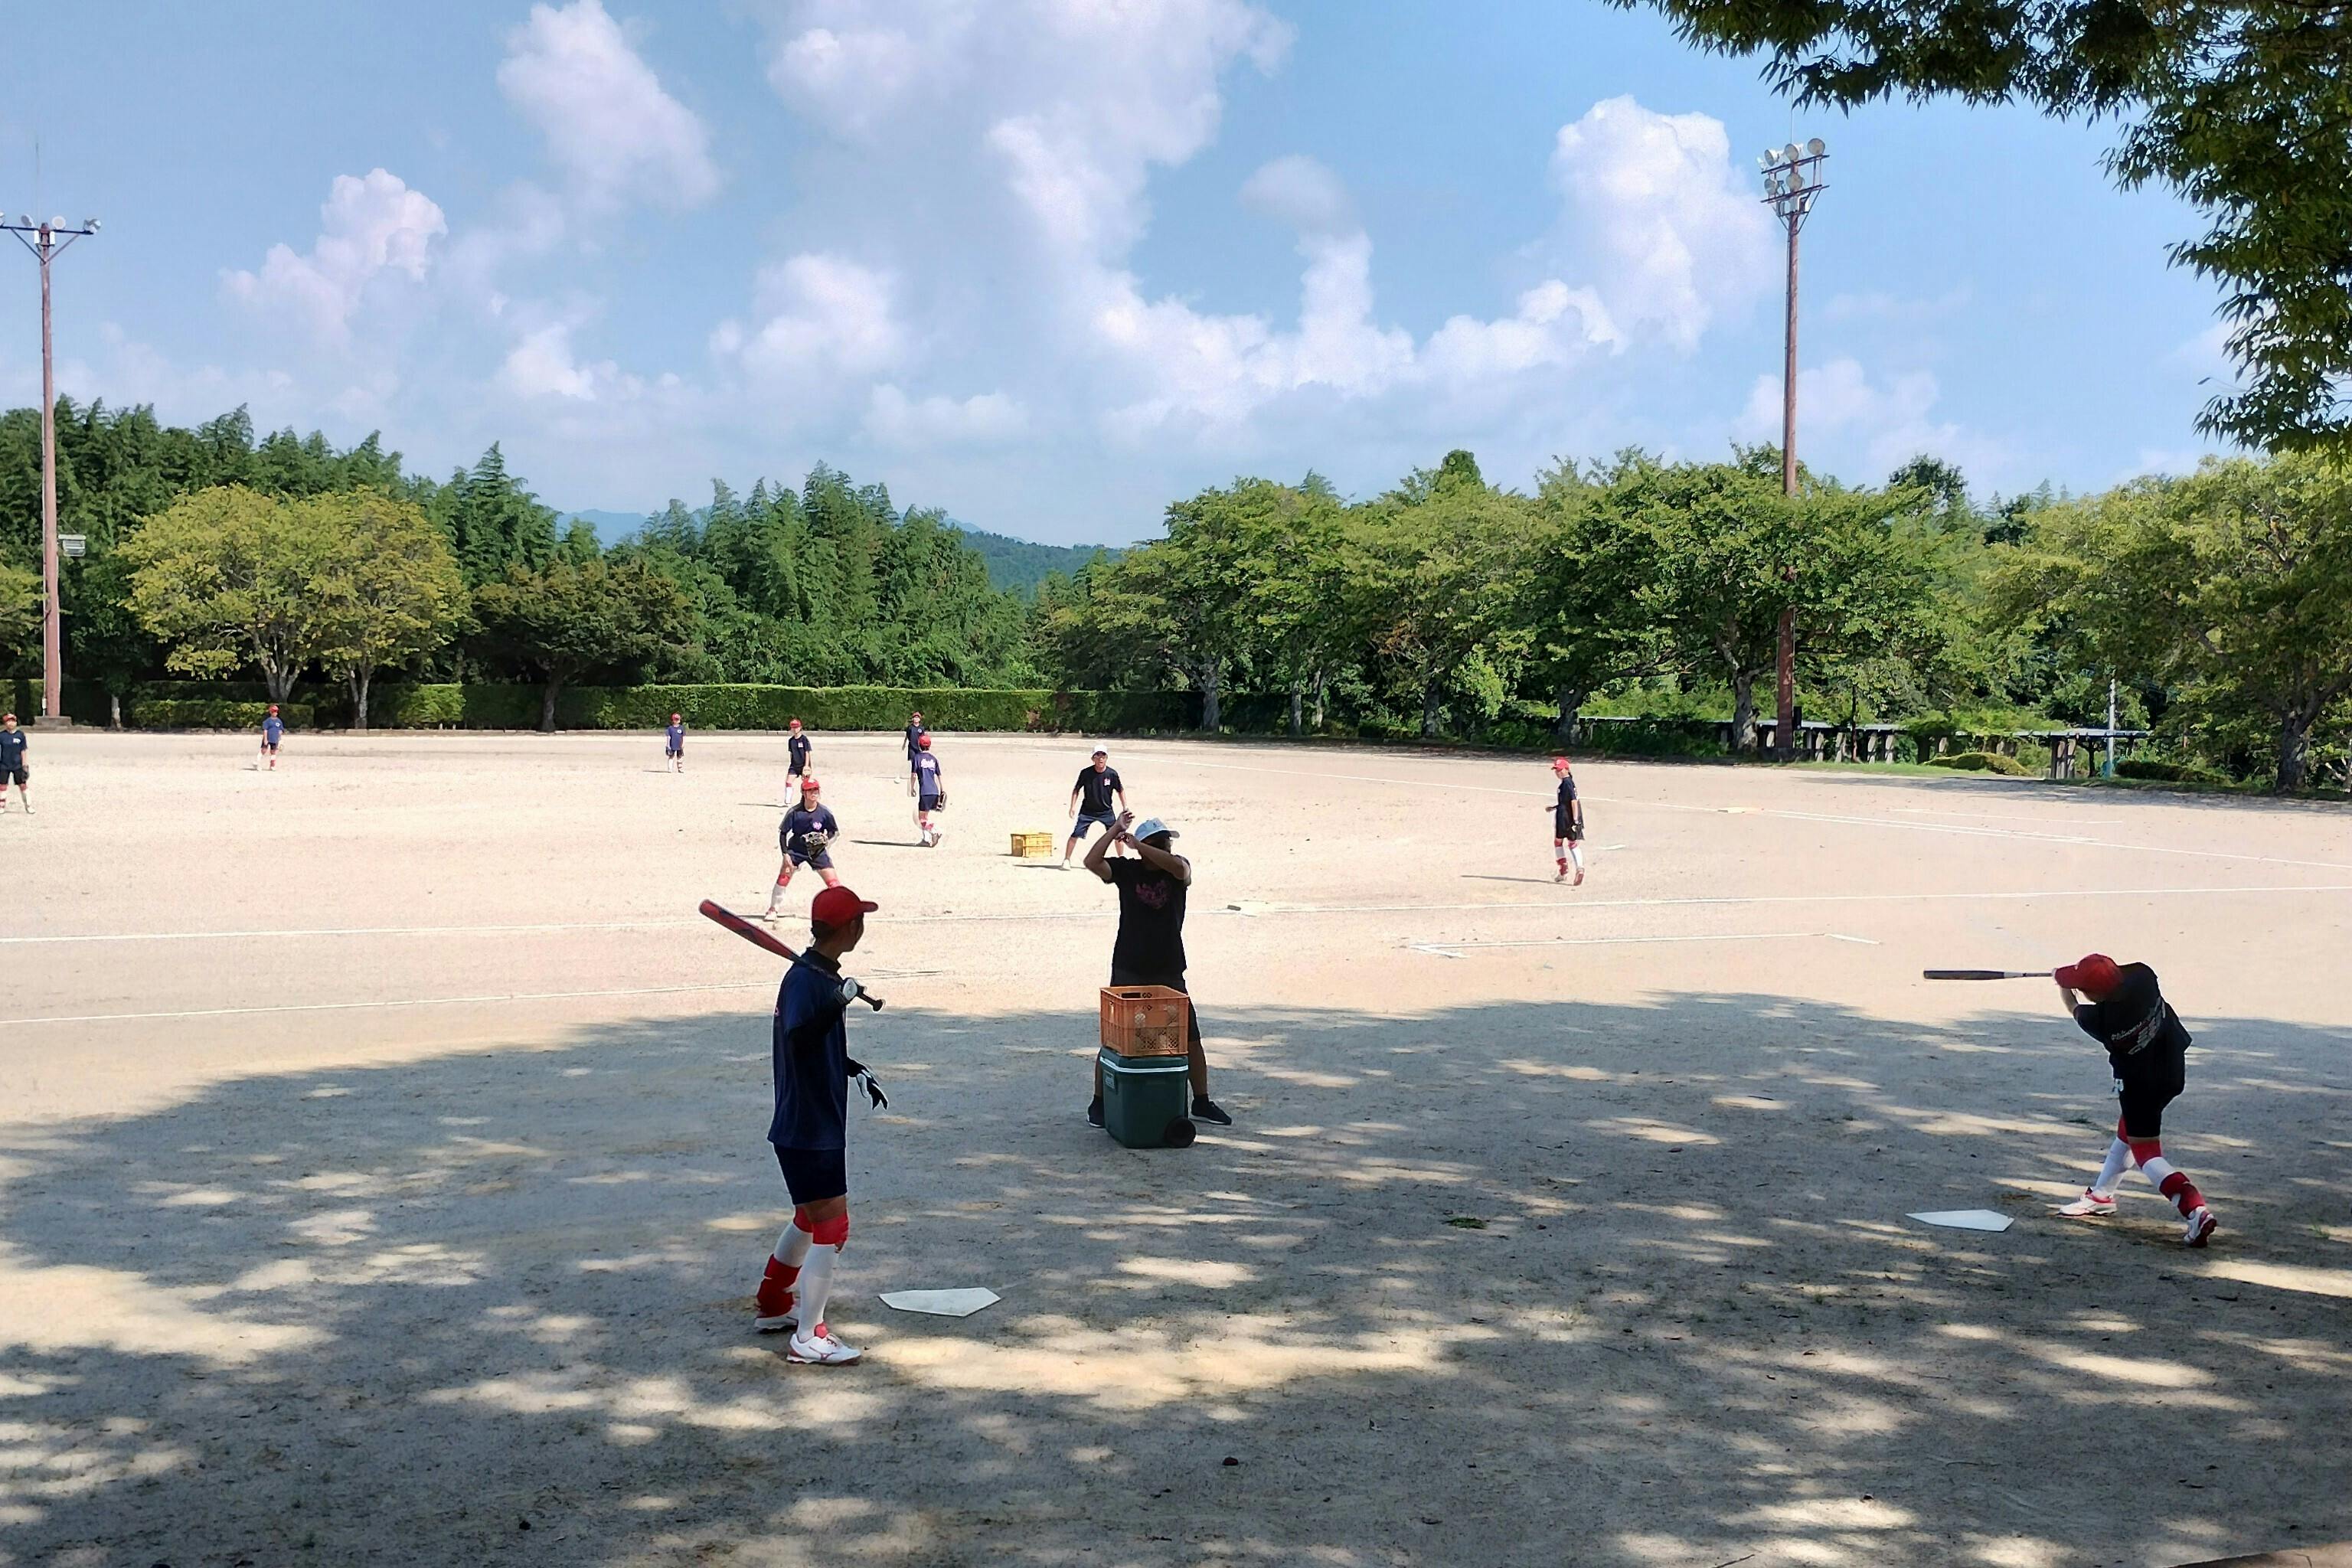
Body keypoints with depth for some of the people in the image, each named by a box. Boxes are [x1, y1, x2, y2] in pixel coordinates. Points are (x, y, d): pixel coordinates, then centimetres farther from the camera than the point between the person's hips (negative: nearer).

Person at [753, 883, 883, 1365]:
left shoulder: (823, 976, 10)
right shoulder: (806, 980, -20)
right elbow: (798, 1040, -38)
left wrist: (855, 1070, 22)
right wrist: (837, 1003, -48)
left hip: (817, 1123, 10)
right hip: (808, 1128, -10)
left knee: (810, 1217, 23)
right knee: (832, 1226, -7)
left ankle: (772, 1305, 38)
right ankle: (808, 1339, 1)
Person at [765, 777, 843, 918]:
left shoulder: (824, 812, -13)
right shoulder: (794, 812, -15)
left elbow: (834, 830, 3)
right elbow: (783, 832, -6)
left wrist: (827, 838, -18)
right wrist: (785, 854, -13)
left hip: (818, 851, 0)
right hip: (796, 850, 0)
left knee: (832, 880, -7)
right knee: (783, 877, -11)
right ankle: (772, 909, 5)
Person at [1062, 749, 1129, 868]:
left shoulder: (1112, 774, -13)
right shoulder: (1086, 773, -14)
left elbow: (1120, 790, 2)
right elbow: (1077, 789, 0)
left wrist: (1125, 808, 0)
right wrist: (1073, 806, -6)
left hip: (1106, 812, 1)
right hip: (1087, 811, -1)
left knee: (1117, 835, 1)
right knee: (1076, 834, -10)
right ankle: (1066, 860, 2)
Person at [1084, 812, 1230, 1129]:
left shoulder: (1177, 871, -1)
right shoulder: (1126, 871, -2)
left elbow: (1179, 866, -27)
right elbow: (1091, 861, -18)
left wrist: (1136, 845, -28)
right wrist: (1116, 829, -17)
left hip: (1169, 972, 1)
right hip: (1128, 972, -1)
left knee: (1190, 1037, 7)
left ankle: (1201, 1103, 22)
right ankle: (1099, 1104, 16)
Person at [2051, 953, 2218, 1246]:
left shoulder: (2099, 1019, -28)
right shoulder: (2142, 975, -21)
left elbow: (2075, 1009, -2)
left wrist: (2063, 987, 14)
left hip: (2140, 1084, -8)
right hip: (2173, 1069, 8)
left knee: (2146, 1153, 0)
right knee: (2127, 1131, 23)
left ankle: (2196, 1211, -19)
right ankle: (2101, 1195, 39)